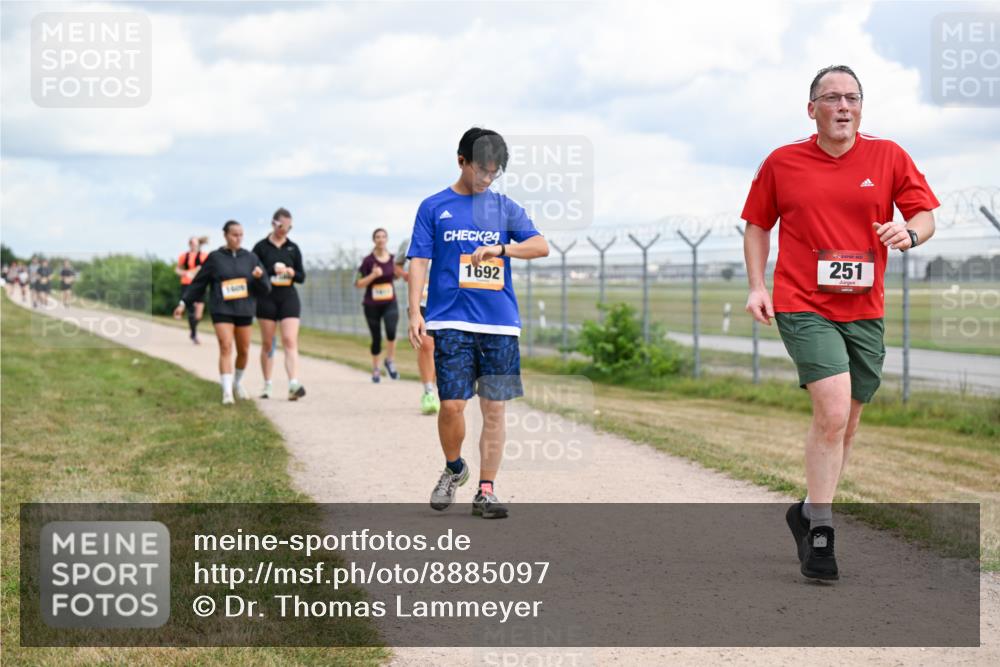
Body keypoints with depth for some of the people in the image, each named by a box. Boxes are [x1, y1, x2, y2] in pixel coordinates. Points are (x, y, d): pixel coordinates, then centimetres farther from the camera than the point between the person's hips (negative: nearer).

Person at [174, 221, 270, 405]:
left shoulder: (250, 258, 6)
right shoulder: (214, 258, 0)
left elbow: (265, 288, 6)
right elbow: (198, 283, 7)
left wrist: (259, 277, -15)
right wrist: (184, 303, 2)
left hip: (244, 311, 3)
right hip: (222, 311, -3)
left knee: (244, 351, 9)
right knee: (226, 348, -15)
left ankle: (237, 383, 34)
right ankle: (227, 391, -17)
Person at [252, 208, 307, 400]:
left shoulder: (293, 248, 8)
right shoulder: (261, 247, 0)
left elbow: (302, 277, 10)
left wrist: (292, 273, -12)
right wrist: (272, 270, -17)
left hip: (288, 298, 1)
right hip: (267, 298, -1)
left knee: (290, 341, -11)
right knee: (267, 343, 6)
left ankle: (294, 384, -21)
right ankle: (267, 385, 16)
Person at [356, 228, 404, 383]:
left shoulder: (392, 259, 1)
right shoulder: (368, 260, -8)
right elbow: (358, 283, -7)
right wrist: (373, 275, -22)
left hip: (390, 303, 1)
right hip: (372, 305, -1)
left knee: (391, 330, -24)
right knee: (376, 338, 5)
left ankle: (390, 360, -1)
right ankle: (375, 368, 28)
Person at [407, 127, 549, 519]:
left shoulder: (504, 207, 12)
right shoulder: (434, 208, 7)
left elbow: (541, 246, 3)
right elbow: (419, 262, 3)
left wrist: (500, 248, -14)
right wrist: (415, 312, -8)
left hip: (500, 324, 2)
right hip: (451, 322, -2)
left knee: (495, 409, 1)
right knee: (451, 405, -9)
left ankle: (486, 491, 9)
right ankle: (454, 469, 19)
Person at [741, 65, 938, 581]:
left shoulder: (888, 156, 4)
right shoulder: (782, 162, 2)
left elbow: (925, 214, 7)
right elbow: (757, 225, 11)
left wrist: (909, 233, -16)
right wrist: (756, 286, 0)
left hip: (865, 311, 3)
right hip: (803, 307, -3)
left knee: (843, 425, 12)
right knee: (833, 412, -19)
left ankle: (809, 513, 33)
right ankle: (819, 531, -9)